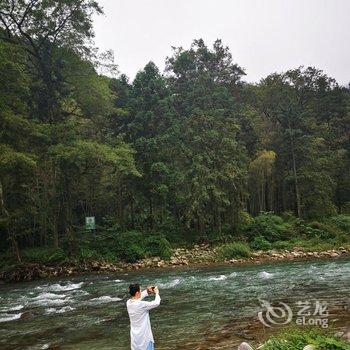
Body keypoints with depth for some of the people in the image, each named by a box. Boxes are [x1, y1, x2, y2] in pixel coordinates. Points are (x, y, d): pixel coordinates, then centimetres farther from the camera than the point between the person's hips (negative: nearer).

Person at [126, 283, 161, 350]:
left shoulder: (128, 303, -5)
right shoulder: (141, 304, -26)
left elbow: (137, 299, 17)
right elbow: (156, 303, -15)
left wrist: (147, 291, 12)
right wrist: (157, 293, 1)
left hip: (134, 335, 7)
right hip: (144, 335, -7)